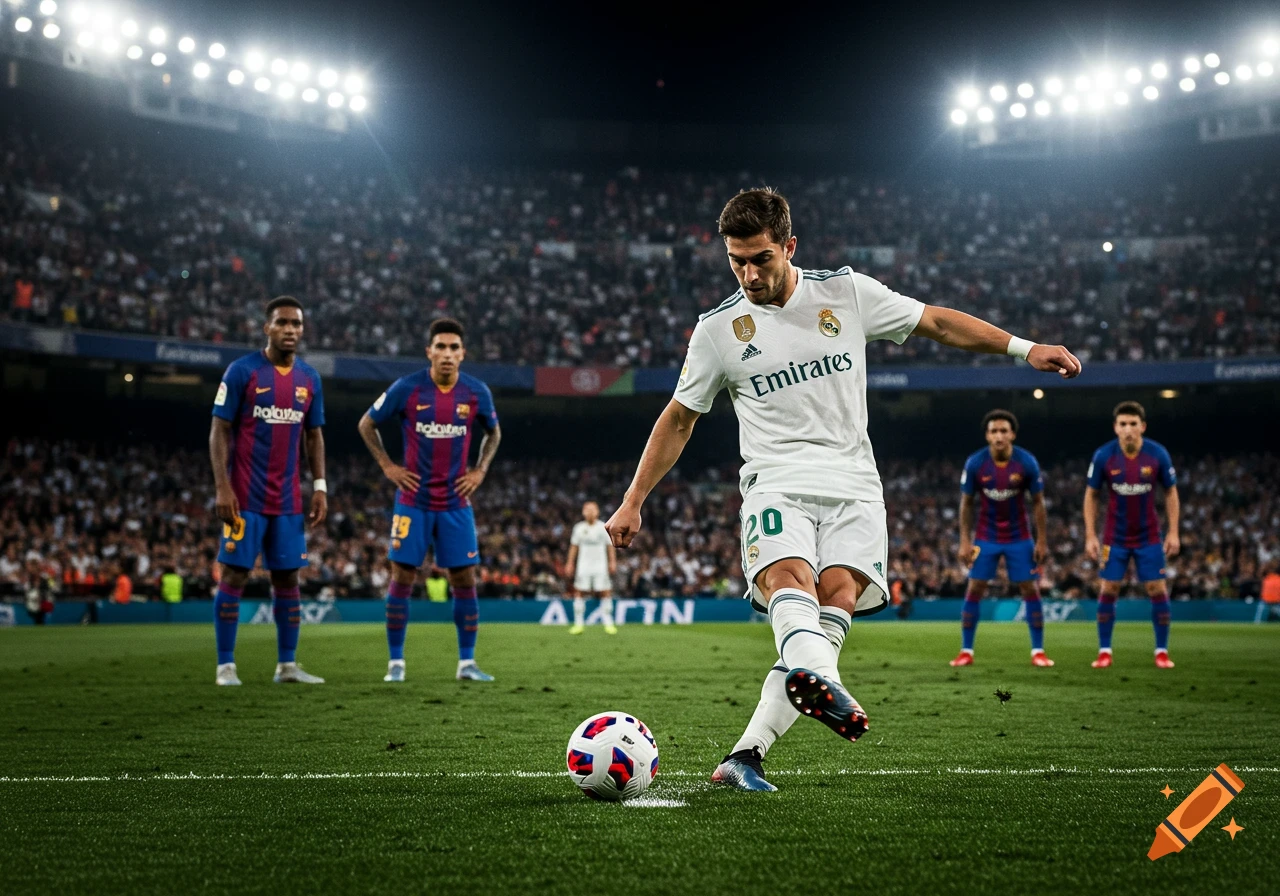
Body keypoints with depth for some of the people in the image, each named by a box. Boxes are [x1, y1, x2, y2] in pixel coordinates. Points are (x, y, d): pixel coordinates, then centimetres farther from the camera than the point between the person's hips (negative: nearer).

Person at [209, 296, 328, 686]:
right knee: (234, 574, -3)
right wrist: (222, 486, -14)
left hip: (288, 499, 5)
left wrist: (320, 487, 7)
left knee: (287, 577, 7)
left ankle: (287, 665, 14)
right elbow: (219, 430, -6)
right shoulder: (242, 371, -7)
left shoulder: (310, 378, 8)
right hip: (246, 497, -5)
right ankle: (225, 666, 3)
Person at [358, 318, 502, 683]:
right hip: (413, 500, -2)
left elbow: (493, 433, 17)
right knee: (402, 578, -1)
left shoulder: (477, 392, -2)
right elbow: (367, 424, 4)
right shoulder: (406, 388, -9)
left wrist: (480, 471, 5)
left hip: (456, 502, 2)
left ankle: (467, 662, 10)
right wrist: (387, 466, -3)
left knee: (464, 580, 1)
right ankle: (396, 662, 8)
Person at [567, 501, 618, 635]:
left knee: (606, 593, -7)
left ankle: (609, 624, -1)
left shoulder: (603, 527, 0)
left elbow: (611, 546, 3)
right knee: (579, 592, -4)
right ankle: (579, 624, 2)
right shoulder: (579, 527, 6)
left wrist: (613, 562, -6)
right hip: (583, 566, 2)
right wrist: (570, 563, 8)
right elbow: (574, 546, 12)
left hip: (601, 566, -2)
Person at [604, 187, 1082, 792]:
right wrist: (632, 503, 15)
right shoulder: (717, 330, 6)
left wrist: (1025, 348, 7)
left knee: (838, 597, -23)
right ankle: (816, 678, -63)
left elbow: (937, 322, 15)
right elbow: (678, 421, 16)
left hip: (852, 484, 1)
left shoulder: (847, 293, 6)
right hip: (776, 483, -1)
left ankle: (746, 754, -26)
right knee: (789, 583, -31)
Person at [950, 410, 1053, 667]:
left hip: (1019, 537, 0)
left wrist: (1042, 541, -7)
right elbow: (966, 503, -3)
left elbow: (1038, 502, -4)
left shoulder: (1027, 462, -14)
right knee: (974, 590, -3)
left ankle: (1038, 651, 8)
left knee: (1030, 590, -1)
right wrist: (965, 542, -7)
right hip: (986, 537, 0)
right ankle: (966, 651, 5)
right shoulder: (974, 463, -13)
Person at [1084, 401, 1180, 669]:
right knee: (1108, 590, -1)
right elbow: (1091, 495, -1)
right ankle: (1104, 651, 9)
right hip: (1115, 537, 0)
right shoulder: (1103, 456, -13)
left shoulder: (1158, 454, -12)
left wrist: (1173, 532, -6)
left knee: (1157, 589, -2)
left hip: (1149, 537, 0)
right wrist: (1090, 536, -6)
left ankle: (1162, 651, 10)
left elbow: (1171, 492, 1)